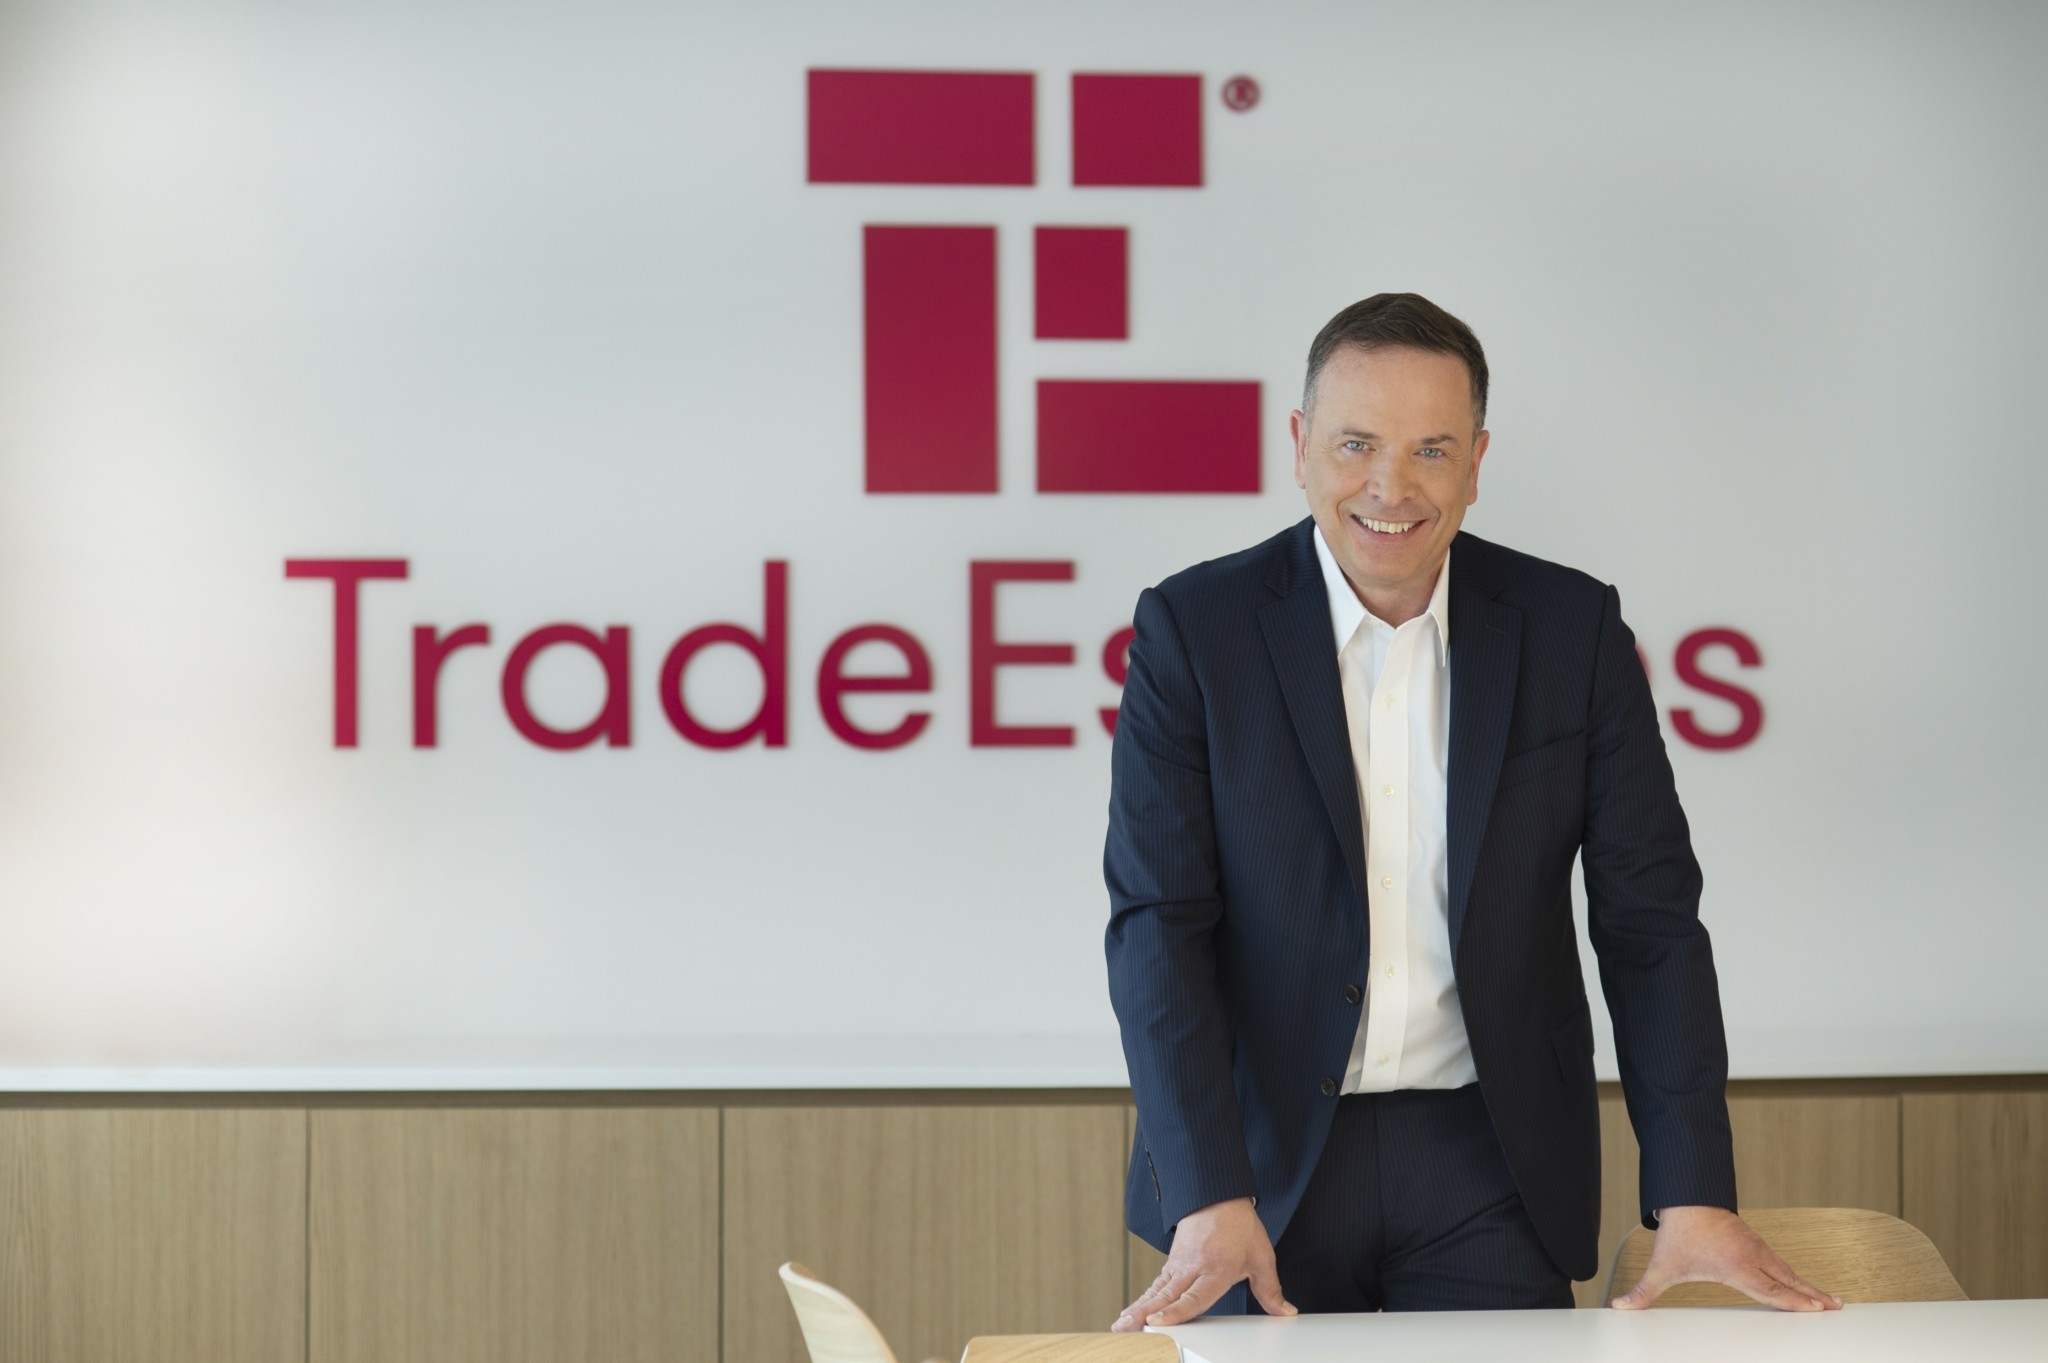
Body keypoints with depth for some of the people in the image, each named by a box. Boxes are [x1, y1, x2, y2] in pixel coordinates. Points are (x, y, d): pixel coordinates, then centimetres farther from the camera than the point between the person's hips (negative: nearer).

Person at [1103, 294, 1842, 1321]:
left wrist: (1694, 1197, -8)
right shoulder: (1195, 629, -5)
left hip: (1490, 1170, 1)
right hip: (1265, 1157, -1)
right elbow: (1159, 920, -10)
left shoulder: (1573, 630, 0)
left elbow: (1650, 920, 0)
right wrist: (1211, 1201, -21)